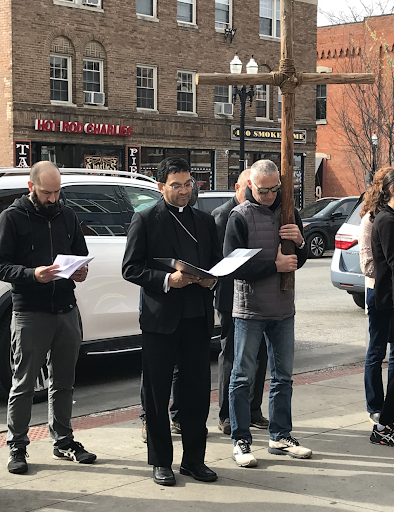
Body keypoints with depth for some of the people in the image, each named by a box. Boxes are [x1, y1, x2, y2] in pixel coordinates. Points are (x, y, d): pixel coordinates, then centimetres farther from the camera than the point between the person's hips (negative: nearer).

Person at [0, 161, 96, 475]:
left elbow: (81, 253, 22)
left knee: (63, 382, 14)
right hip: (29, 313, -5)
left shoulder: (67, 216, 13)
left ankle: (63, 442, 26)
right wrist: (33, 274, -24)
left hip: (67, 310, 5)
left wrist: (82, 270, -1)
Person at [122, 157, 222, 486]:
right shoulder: (145, 220, 0)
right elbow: (131, 268, -5)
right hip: (161, 319, -4)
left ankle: (194, 459, 20)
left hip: (198, 319, 4)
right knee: (157, 394, 5)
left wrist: (212, 279, -3)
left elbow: (218, 261, 20)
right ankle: (161, 462, 17)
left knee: (198, 392, 7)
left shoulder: (205, 221, 14)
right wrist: (166, 280, -18)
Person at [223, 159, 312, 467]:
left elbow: (299, 262, 14)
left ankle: (281, 437, 24)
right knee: (243, 377, 1)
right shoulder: (240, 216, -8)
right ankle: (241, 441, 9)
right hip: (249, 309, -5)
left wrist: (300, 241, -8)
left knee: (283, 376, 12)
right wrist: (275, 266, -16)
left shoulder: (289, 213, 8)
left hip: (283, 309, 5)